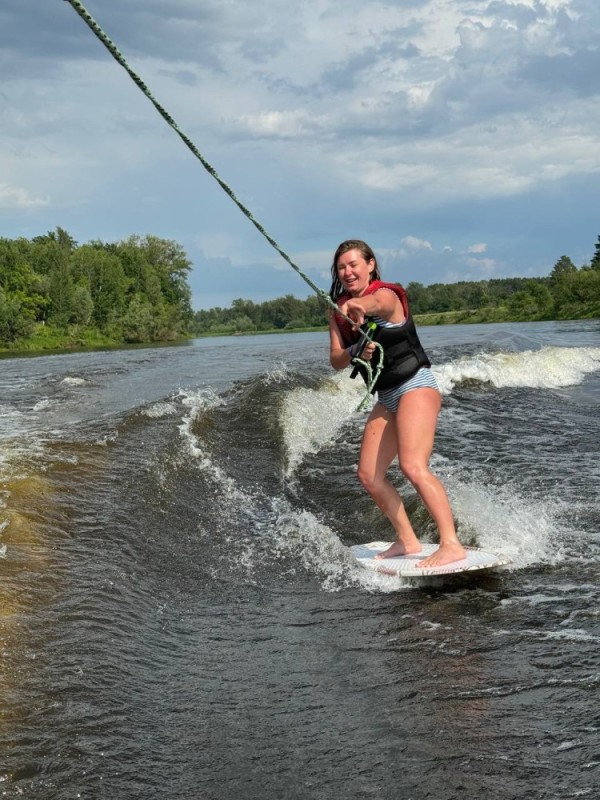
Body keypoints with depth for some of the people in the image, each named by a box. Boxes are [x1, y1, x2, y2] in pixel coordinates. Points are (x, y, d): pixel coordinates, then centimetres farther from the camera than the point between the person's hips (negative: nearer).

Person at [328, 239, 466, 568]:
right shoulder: (340, 313, 10)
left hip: (415, 385, -8)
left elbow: (375, 303, -37)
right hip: (387, 397, 8)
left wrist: (358, 305, -60)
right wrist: (356, 352, -24)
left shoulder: (386, 294, -11)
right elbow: (336, 360, -2)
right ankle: (407, 540, 18)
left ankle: (451, 545, -23)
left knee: (413, 466, -24)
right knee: (369, 475, 5)